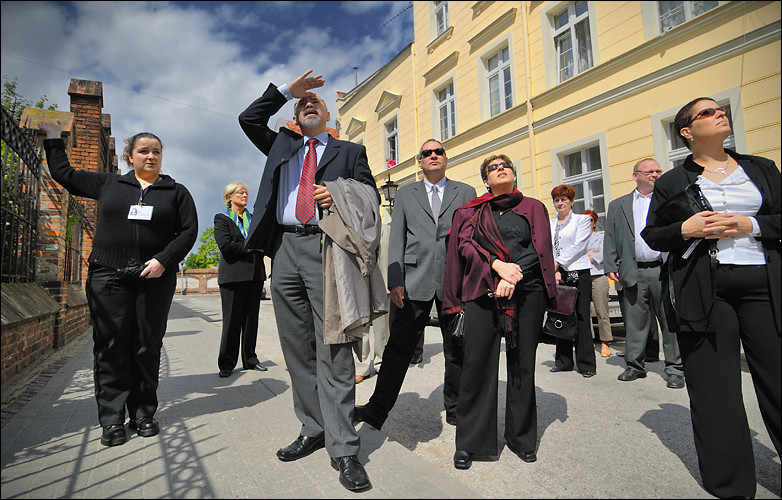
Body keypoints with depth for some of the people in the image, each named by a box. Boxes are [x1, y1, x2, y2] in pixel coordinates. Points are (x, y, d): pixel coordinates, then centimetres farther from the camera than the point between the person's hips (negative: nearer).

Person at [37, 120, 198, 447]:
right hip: (109, 276, 1)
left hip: (155, 278, -1)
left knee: (148, 347, 3)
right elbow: (63, 174, 25)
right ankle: (112, 420, 7)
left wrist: (164, 260, -9)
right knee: (110, 346, -1)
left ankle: (144, 414, 13)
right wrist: (54, 139, 27)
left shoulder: (176, 192, 10)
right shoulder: (108, 184, 15)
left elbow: (189, 230, 2)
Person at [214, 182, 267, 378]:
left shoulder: (254, 218, 20)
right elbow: (225, 245, -10)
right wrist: (249, 247, -8)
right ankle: (226, 364, 8)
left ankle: (249, 359, 17)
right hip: (233, 275, -4)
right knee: (232, 320, -2)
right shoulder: (221, 218, 5)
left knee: (251, 318, 7)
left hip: (255, 274, 5)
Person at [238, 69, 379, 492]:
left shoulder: (350, 152, 17)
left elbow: (371, 197, 10)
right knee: (297, 349, 7)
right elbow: (248, 119, 17)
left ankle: (343, 449, -2)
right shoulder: (282, 145, 26)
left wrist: (340, 197, -10)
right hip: (286, 249, 4)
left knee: (333, 350, -8)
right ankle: (313, 430, 21)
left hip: (327, 249, -4)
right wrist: (287, 89, 15)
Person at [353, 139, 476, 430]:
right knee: (399, 346, 3)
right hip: (414, 280, 0)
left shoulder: (466, 192, 13)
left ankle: (456, 409, 28)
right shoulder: (405, 194, 13)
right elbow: (396, 239, 6)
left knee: (457, 349, 10)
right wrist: (395, 280, -6)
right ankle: (377, 410, 15)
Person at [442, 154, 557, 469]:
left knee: (522, 364, 5)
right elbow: (465, 244, 1)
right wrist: (497, 265, -15)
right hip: (483, 290, 0)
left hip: (527, 291, 1)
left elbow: (539, 248, 5)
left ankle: (522, 437, 22)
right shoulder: (471, 212, 16)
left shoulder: (533, 208, 16)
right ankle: (469, 442, 8)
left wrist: (513, 277, -10)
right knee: (476, 363, -5)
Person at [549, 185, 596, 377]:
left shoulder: (582, 219, 5)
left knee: (581, 317, -4)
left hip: (578, 274, -4)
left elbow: (578, 246, -7)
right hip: (556, 275, 4)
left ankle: (586, 364, 4)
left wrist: (558, 262, -14)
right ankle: (564, 361, 16)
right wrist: (554, 271, -7)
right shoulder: (550, 224, 16)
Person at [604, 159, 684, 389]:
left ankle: (674, 369, 14)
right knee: (634, 322, 7)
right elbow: (610, 239, 11)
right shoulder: (617, 205, 13)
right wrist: (611, 266, 1)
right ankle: (635, 365, 20)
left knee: (671, 321, 3)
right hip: (634, 273, 1)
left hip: (664, 270, -1)